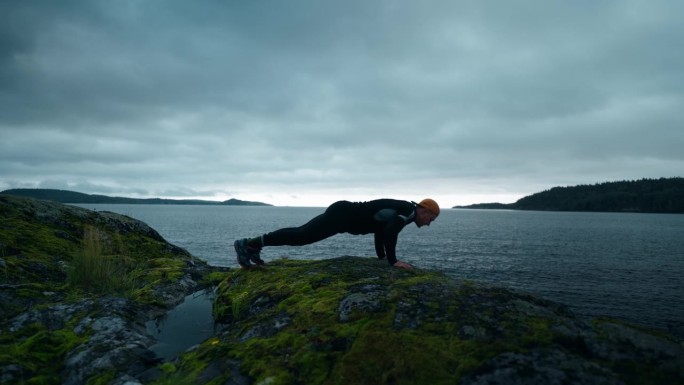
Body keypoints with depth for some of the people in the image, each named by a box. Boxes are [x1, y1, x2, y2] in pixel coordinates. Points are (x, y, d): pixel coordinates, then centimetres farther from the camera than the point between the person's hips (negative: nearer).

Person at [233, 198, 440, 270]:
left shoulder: (401, 210, 21)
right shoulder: (409, 212, -9)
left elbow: (381, 229, 31)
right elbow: (389, 231, -28)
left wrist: (381, 256, 31)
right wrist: (392, 260, -22)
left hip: (343, 213, 10)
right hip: (342, 214, -10)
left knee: (302, 234, 11)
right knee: (301, 235, -14)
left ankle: (254, 245, 14)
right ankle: (248, 244, -14)